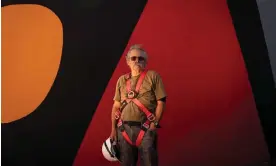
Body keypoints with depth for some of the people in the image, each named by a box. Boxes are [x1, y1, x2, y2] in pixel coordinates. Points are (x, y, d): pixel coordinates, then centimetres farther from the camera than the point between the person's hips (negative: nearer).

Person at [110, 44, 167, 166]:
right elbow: (116, 106, 14)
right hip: (124, 128, 4)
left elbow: (161, 102, -3)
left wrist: (154, 124, -9)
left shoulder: (153, 76, 1)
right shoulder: (122, 80, 13)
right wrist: (113, 129, 8)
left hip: (145, 128, -3)